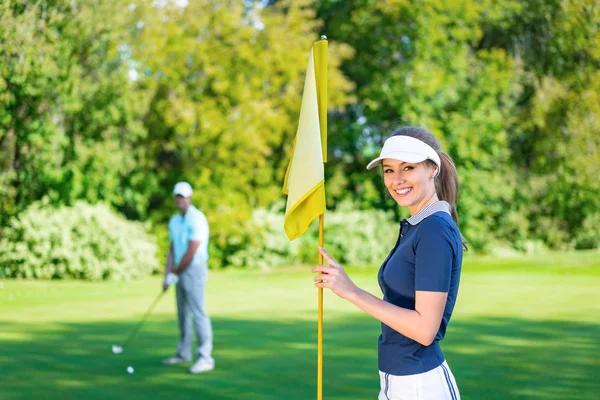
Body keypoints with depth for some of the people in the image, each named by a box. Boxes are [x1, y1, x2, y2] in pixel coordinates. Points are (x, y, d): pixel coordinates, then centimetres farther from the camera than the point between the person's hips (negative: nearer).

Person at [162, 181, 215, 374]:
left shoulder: (197, 219, -16)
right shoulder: (173, 221, 11)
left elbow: (191, 252, -19)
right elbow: (172, 249, 12)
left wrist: (175, 274, -11)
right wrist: (168, 275, 1)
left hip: (195, 270, -8)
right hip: (180, 272, 8)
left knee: (198, 313, -11)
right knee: (183, 313, 14)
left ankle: (205, 358, -11)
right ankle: (184, 353, 25)